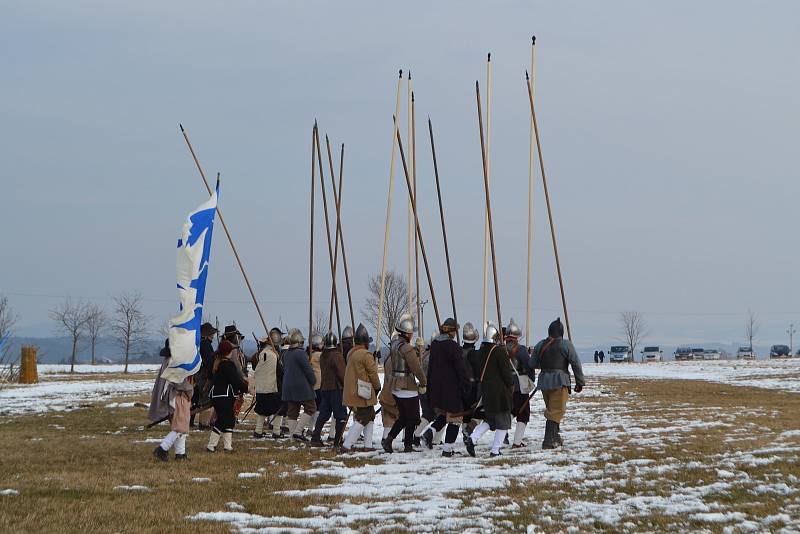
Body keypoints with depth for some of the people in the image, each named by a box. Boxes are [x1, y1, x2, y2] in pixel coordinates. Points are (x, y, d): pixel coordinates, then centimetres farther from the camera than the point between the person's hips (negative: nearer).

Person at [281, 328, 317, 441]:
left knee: (292, 411, 11)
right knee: (310, 408, 1)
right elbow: (308, 369, -16)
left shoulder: (286, 354, 11)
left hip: (288, 387, 8)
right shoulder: (300, 353, -15)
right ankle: (298, 431, -8)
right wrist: (313, 381, 1)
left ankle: (292, 433, 9)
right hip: (302, 387, -8)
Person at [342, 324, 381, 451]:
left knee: (370, 417, 18)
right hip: (363, 393, -9)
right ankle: (346, 445, -11)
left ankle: (368, 445, 18)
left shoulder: (351, 353, 11)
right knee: (362, 419, -5)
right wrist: (377, 387, 7)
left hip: (352, 392, 9)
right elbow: (373, 373, -10)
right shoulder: (366, 355, -16)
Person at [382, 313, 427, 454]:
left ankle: (388, 439, 9)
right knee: (412, 419, 5)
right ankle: (408, 446, 9)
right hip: (408, 389, -8)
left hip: (396, 388, 8)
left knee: (403, 417, 18)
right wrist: (423, 383, -6)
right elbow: (416, 368, -19)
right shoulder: (407, 348, -20)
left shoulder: (394, 345, 7)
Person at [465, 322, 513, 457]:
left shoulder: (481, 350, 5)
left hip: (485, 389, 7)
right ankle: (495, 450, 2)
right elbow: (506, 370, -12)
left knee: (489, 419, 19)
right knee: (503, 421, 4)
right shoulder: (499, 350, -15)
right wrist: (511, 384, -1)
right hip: (500, 390, -7)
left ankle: (472, 438, 1)